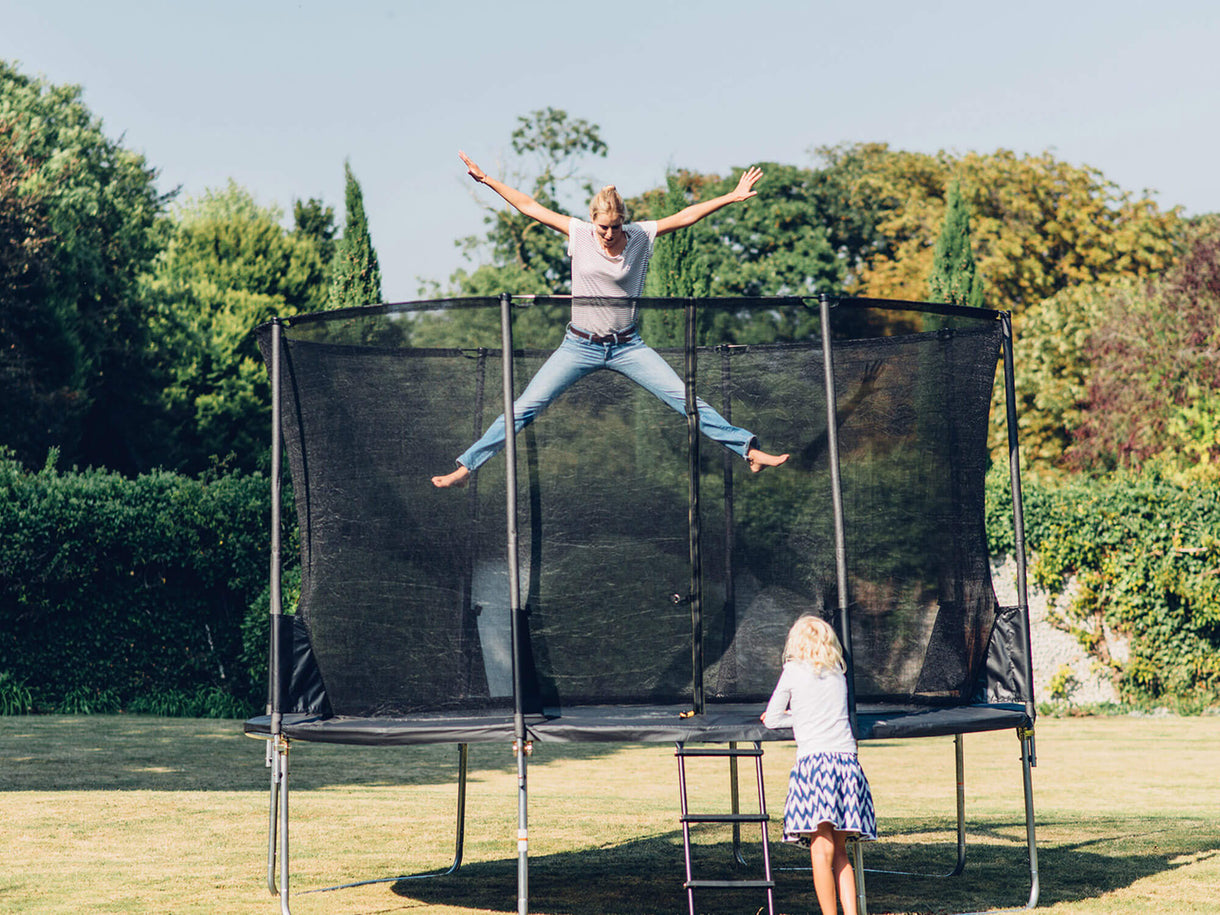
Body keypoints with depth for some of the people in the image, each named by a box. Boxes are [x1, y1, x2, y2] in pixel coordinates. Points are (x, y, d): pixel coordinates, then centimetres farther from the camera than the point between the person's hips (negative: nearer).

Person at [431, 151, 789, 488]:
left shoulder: (640, 237, -5)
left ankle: (749, 450, 1)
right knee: (524, 408, -4)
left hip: (627, 346, 0)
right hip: (580, 345, 0)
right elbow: (530, 207, -1)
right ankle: (465, 467, 3)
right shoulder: (579, 234, -5)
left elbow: (685, 216, -7)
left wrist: (732, 197, -11)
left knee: (687, 399, -6)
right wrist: (486, 179, 0)